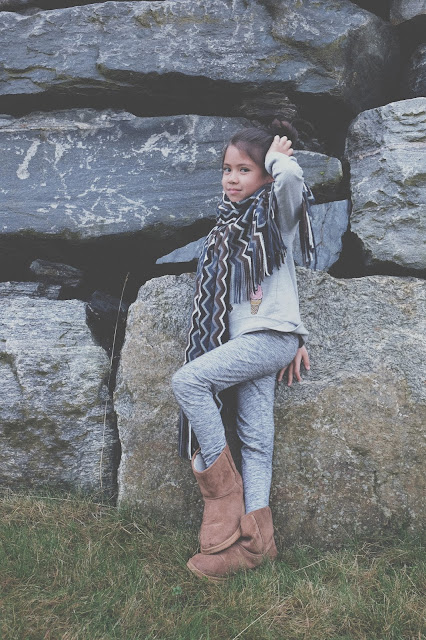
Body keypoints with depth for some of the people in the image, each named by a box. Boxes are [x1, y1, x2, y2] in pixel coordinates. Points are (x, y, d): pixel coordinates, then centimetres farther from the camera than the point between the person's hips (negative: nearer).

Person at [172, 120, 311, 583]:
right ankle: (254, 538, 3)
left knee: (187, 380, -20)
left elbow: (290, 175, -27)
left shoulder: (275, 212, -1)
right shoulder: (230, 222, 20)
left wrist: (278, 155, -3)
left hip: (270, 337, -7)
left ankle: (221, 483, -6)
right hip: (246, 341, 7)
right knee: (254, 439, 2)